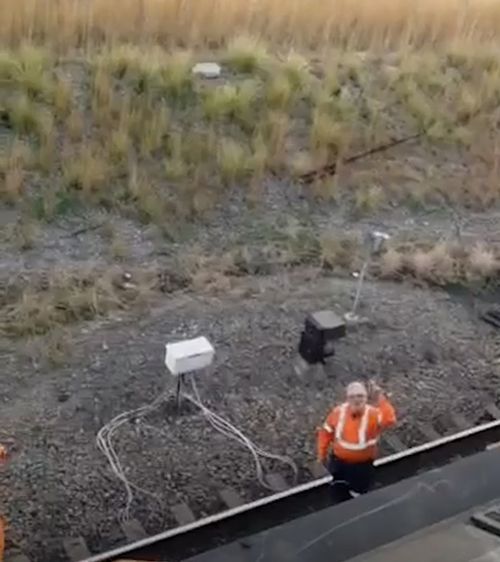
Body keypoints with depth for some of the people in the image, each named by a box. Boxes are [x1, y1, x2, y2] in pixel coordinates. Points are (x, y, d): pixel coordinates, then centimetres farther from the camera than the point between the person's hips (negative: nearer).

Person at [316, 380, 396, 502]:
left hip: (362, 465, -3)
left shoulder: (373, 414, -25)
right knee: (339, 495, 20)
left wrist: (380, 400, -58)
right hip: (338, 462, 3)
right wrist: (322, 453, 6)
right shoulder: (338, 412, -15)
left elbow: (389, 420, -49)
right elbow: (326, 432, 1)